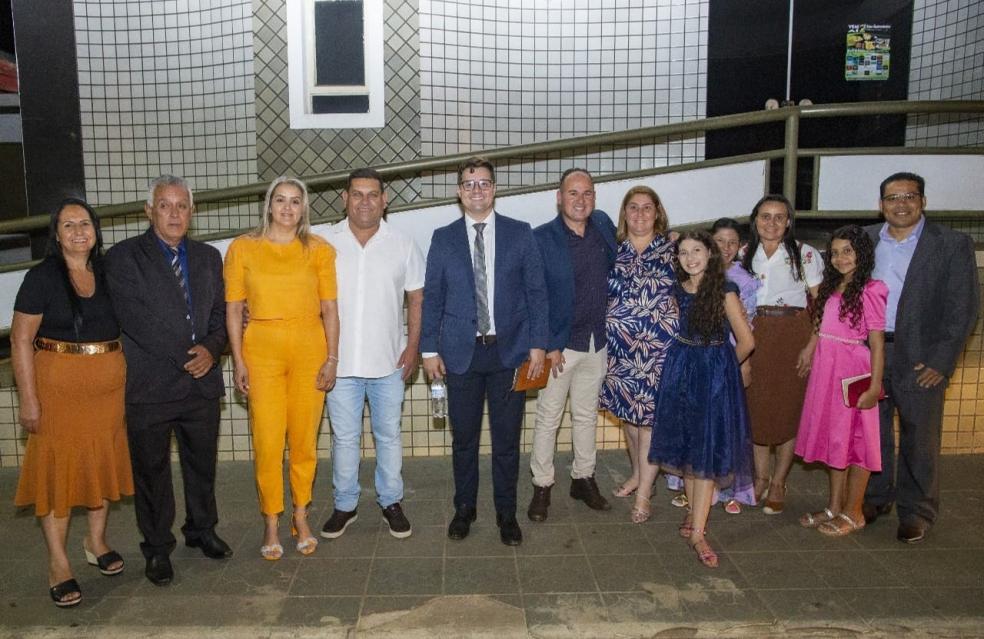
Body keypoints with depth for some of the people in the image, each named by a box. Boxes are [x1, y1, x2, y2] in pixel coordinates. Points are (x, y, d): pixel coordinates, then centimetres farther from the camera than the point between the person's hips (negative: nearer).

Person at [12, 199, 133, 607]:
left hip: (109, 385, 4)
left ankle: (96, 541, 32)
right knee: (57, 467, 2)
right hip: (59, 386, -4)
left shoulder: (108, 274, 6)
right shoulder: (41, 278, -6)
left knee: (102, 462, 13)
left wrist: (129, 381, 6)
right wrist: (29, 400, -13)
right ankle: (59, 564, 11)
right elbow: (21, 340, -8)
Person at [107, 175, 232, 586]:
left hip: (202, 382, 4)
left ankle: (201, 530, 36)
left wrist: (211, 349, -9)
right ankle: (157, 548, 25)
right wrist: (186, 356, -14)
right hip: (150, 385, -4)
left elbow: (219, 314, 11)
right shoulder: (123, 257, -5)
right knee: (151, 470, 8)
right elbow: (136, 319, -13)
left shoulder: (208, 257, 11)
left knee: (202, 463, 16)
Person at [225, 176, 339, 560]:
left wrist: (332, 358, -3)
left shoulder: (319, 250, 4)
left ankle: (300, 517, 24)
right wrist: (238, 361, -2)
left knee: (305, 440, 6)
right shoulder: (242, 248, 4)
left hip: (310, 351, 1)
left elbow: (330, 308, 3)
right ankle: (271, 524, 17)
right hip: (261, 351, 0)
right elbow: (233, 308, 3)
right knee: (266, 442, 0)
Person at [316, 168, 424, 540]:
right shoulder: (325, 243, 0)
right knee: (344, 438, 10)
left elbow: (416, 299, 5)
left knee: (389, 435, 11)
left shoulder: (402, 245, 0)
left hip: (388, 361, 0)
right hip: (340, 360, 0)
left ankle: (391, 502, 26)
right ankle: (345, 505, 25)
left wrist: (413, 346, -1)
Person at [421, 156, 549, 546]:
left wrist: (538, 344, -5)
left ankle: (506, 513, 24)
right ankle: (464, 508, 29)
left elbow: (536, 292, 1)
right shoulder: (443, 239, 5)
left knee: (506, 439, 7)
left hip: (510, 351, 0)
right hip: (461, 352, 1)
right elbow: (432, 298, 5)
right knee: (464, 438, 11)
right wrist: (429, 349, 0)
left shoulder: (521, 234, 3)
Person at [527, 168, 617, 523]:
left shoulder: (603, 224, 2)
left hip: (597, 342, 5)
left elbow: (614, 269, 19)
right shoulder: (540, 239, -12)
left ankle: (584, 479, 32)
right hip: (559, 343, -4)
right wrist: (548, 346, -16)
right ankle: (542, 486, 19)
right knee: (548, 418, 5)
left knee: (587, 415, 17)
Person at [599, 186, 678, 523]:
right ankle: (637, 473, 33)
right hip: (620, 346, 3)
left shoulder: (671, 250, 1)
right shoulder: (613, 250, 7)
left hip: (658, 345, -3)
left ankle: (644, 493, 5)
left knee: (650, 413, -3)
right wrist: (604, 338, 4)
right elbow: (602, 296, 11)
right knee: (628, 410, 13)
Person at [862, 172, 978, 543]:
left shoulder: (953, 245, -2)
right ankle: (874, 498, 29)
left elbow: (962, 308, -5)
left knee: (918, 439, 5)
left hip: (920, 358, -3)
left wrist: (941, 362, -11)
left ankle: (917, 512, 20)